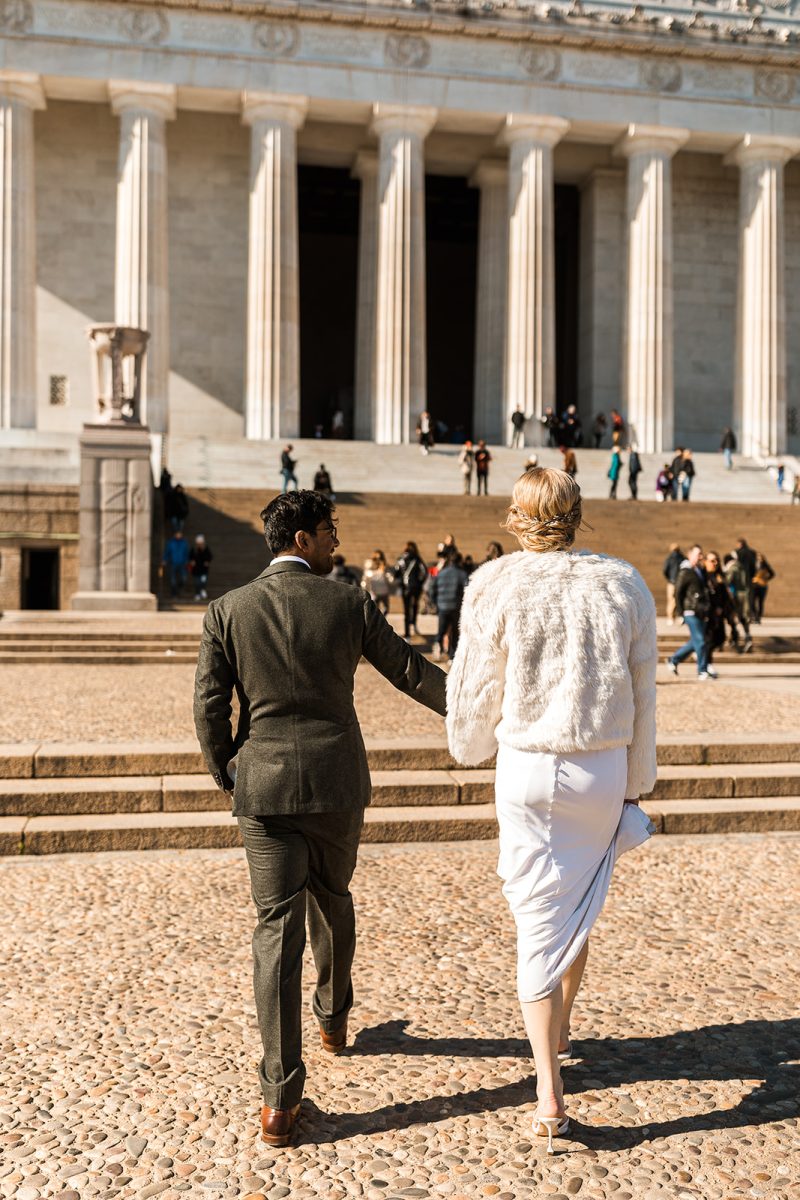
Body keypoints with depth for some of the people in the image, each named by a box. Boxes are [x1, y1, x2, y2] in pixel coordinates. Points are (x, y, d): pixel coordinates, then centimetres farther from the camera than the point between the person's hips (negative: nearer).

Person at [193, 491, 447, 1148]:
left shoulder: (229, 609, -4)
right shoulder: (350, 603, -5)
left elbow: (210, 706, -3)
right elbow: (410, 671, 3)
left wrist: (226, 777, 13)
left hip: (265, 786, 0)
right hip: (338, 782, 1)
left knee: (278, 929, 2)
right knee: (332, 900, 24)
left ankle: (281, 1100, 2)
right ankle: (334, 1016, 47)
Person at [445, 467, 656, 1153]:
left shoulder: (496, 587, -9)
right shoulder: (624, 585, -2)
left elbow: (474, 690, -3)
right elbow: (643, 696, 3)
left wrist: (471, 750, 18)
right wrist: (638, 781, 13)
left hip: (528, 769, -2)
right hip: (603, 771, 3)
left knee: (539, 917, 7)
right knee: (580, 909, 21)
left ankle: (549, 1085, 5)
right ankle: (559, 1036, 41)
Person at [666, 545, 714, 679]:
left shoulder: (701, 571, 17)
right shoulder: (685, 573, -8)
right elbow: (678, 592, -10)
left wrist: (707, 610, 16)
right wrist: (681, 612, -12)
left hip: (701, 613, 8)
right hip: (691, 612, -8)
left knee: (695, 642, 12)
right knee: (700, 641, -8)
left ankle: (673, 659, 27)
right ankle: (702, 671, 0)